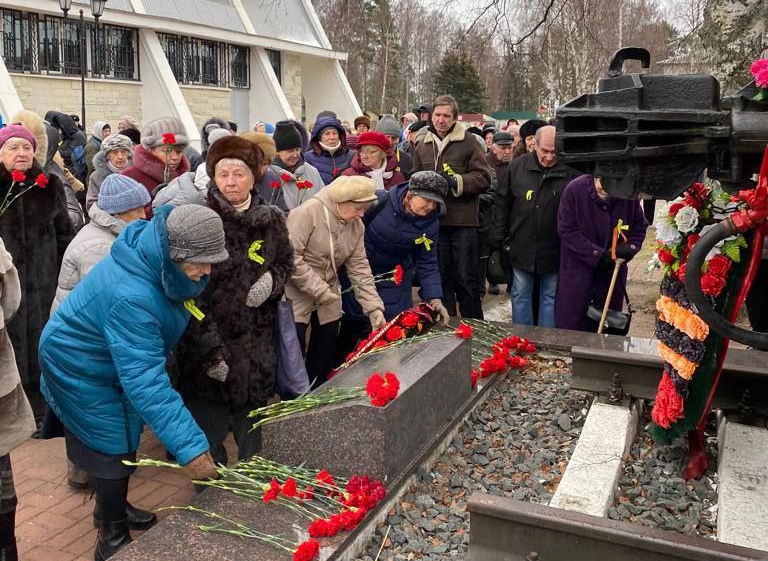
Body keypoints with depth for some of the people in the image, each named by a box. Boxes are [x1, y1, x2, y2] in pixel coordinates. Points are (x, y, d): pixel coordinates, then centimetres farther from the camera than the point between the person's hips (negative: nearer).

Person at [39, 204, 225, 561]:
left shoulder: (161, 261, -17)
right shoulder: (130, 296, -43)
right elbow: (146, 381, -46)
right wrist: (190, 448, -47)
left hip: (113, 358, 8)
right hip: (81, 367, -8)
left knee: (122, 439, 22)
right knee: (114, 448, 2)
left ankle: (113, 509, 44)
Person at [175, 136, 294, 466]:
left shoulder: (272, 221, 3)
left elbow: (286, 262, 20)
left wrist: (272, 279, -5)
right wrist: (210, 349, -18)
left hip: (258, 348, 4)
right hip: (208, 347, -4)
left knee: (253, 438, 18)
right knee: (209, 441, 5)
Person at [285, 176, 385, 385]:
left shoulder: (356, 225, 0)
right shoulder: (308, 212, -21)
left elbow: (359, 268, 0)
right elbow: (290, 256, -25)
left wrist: (374, 308, -8)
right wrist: (318, 289, -23)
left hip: (328, 293, 7)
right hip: (297, 292, -6)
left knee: (325, 354, 13)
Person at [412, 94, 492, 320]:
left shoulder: (469, 142, -4)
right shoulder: (423, 145, 11)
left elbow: (483, 178, -8)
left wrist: (455, 181, -18)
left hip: (463, 220, -4)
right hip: (434, 220, 4)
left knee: (466, 278, 3)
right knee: (441, 276, 14)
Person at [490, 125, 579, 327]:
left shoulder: (570, 172, -12)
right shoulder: (517, 166, -2)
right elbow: (502, 204, 3)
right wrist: (498, 240, 1)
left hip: (554, 250, -2)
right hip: (521, 247, 2)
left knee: (550, 296, 12)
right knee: (520, 295, 12)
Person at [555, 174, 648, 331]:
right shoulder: (575, 190, -14)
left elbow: (640, 226, 9)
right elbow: (566, 230, -14)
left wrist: (629, 248, -10)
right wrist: (598, 254, -16)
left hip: (613, 271, 3)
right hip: (577, 270, -2)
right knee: (570, 324, 3)